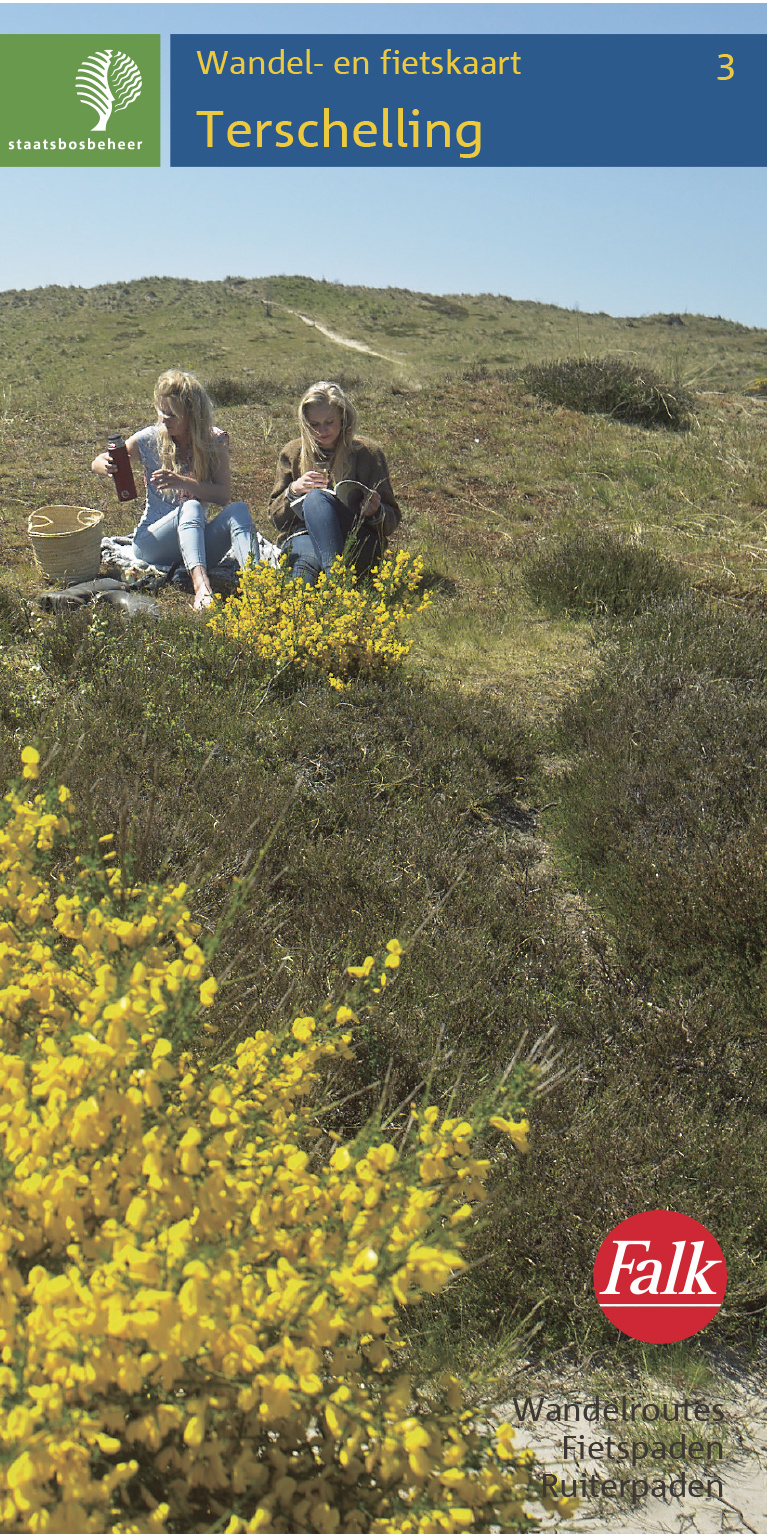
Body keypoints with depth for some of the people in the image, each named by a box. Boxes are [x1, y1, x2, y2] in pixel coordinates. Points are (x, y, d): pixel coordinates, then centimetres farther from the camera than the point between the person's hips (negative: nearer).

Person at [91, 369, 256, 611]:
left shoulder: (215, 440, 0)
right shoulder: (150, 439, -1)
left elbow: (223, 494, -11)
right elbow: (96, 464, 6)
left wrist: (182, 482, -27)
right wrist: (105, 465, -20)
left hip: (197, 541, 2)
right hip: (152, 543, -1)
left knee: (238, 509, -26)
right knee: (191, 507, -32)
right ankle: (201, 583, -57)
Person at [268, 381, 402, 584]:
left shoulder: (367, 452, 8)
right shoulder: (292, 453, 14)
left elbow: (392, 519, 10)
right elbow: (277, 517, 16)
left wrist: (376, 512, -14)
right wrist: (293, 490, -5)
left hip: (357, 544, -1)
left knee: (317, 497, -33)